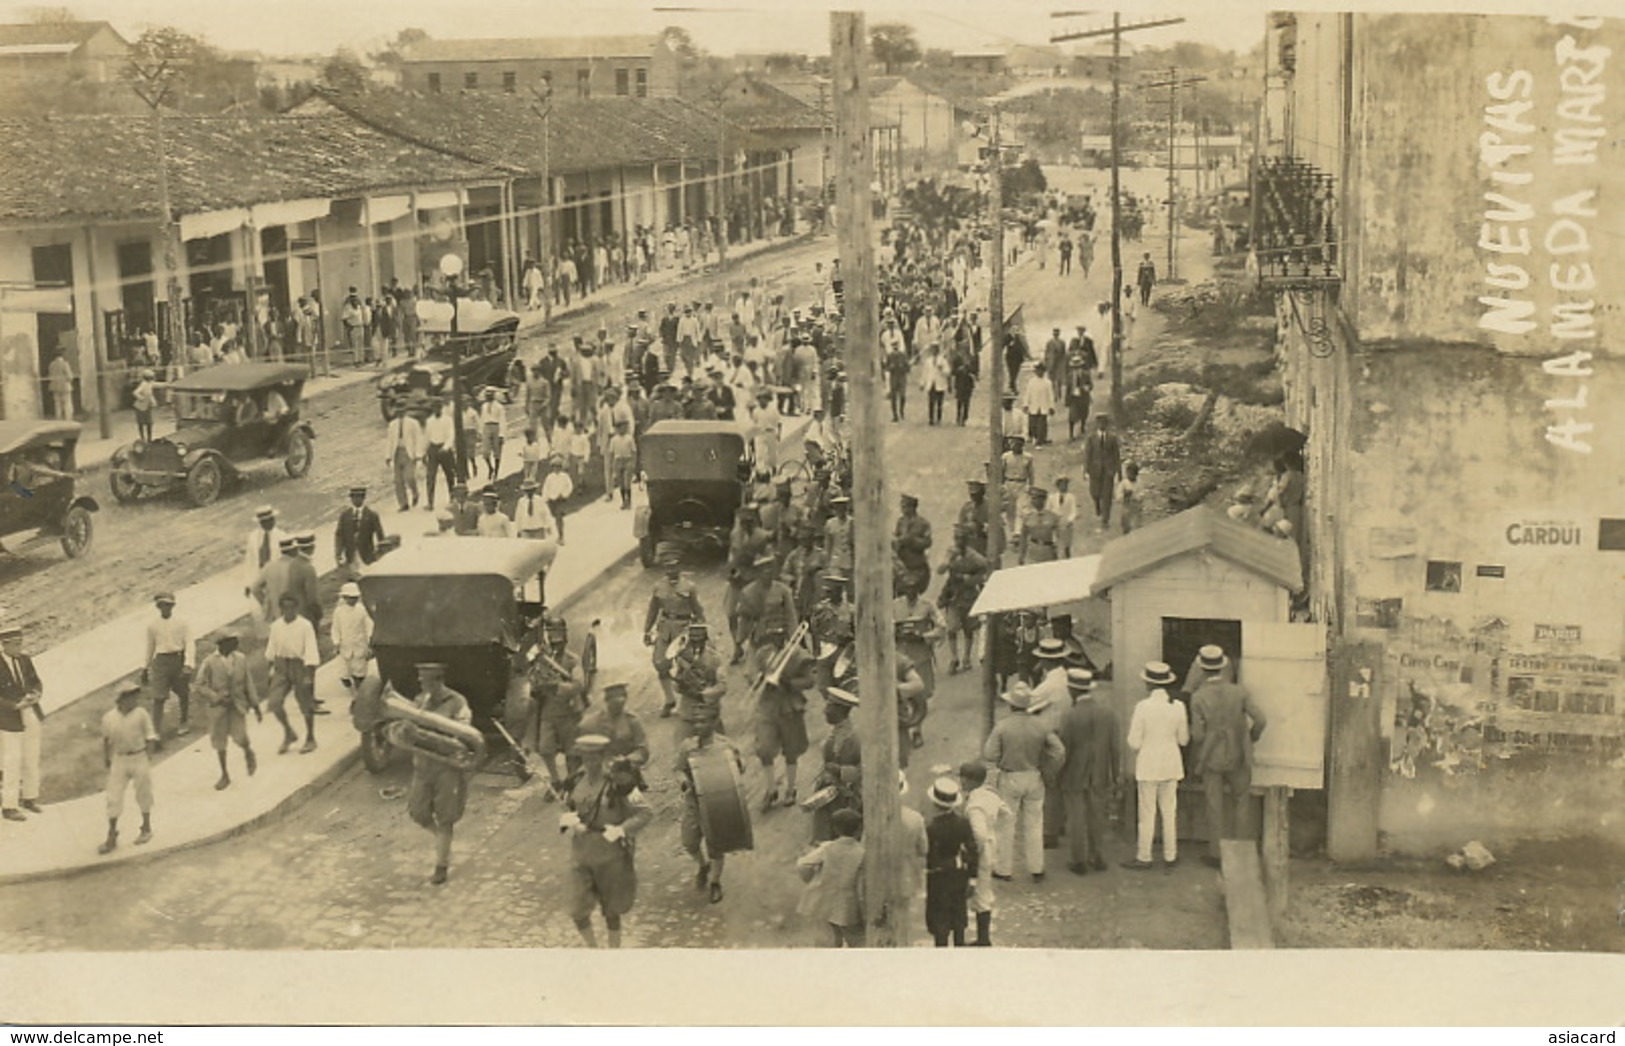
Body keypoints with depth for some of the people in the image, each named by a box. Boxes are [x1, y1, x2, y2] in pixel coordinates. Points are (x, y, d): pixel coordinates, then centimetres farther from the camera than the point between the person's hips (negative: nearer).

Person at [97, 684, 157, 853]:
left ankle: (146, 829, 32)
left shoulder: (141, 714, -7)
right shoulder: (108, 718, -4)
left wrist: (148, 758, -6)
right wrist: (106, 760, 10)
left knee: (143, 795, 12)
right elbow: (106, 740, 10)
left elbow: (151, 738, -2)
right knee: (114, 798, 1)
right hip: (119, 760, 1)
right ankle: (111, 837, 11)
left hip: (139, 758, -1)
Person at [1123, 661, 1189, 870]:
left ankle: (1144, 858, 11)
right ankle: (1170, 856, 21)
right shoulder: (1178, 707, -5)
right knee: (1169, 812, 14)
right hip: (1171, 765, 4)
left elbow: (1134, 743, -13)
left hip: (1148, 765, -3)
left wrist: (1132, 726, 6)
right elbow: (1183, 739, 3)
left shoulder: (1143, 707, -16)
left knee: (1147, 813, 4)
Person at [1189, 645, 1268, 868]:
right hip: (1237, 757, 1)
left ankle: (1217, 853, 13)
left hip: (1211, 758, -1)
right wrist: (1252, 737, 7)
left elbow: (1198, 735, -13)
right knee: (1242, 801, 17)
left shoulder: (1198, 698, -15)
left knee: (1215, 806, 8)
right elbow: (1260, 720, -12)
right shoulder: (1239, 691, -10)